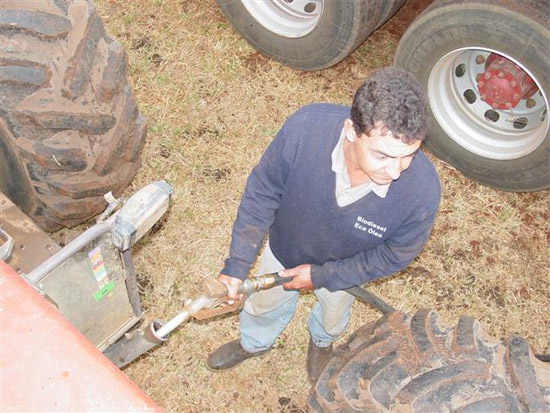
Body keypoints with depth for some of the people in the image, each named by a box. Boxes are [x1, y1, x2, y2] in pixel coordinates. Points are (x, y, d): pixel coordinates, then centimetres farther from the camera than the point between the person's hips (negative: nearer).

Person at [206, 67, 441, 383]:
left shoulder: (422, 190, -41)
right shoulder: (305, 127, -42)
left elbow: (394, 256, -20)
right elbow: (262, 194, -23)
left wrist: (323, 277, -16)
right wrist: (237, 267, -22)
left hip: (344, 268, 0)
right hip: (286, 247, 1)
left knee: (333, 317, 34)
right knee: (264, 304, 32)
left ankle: (321, 342, 72)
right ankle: (255, 343, 68)